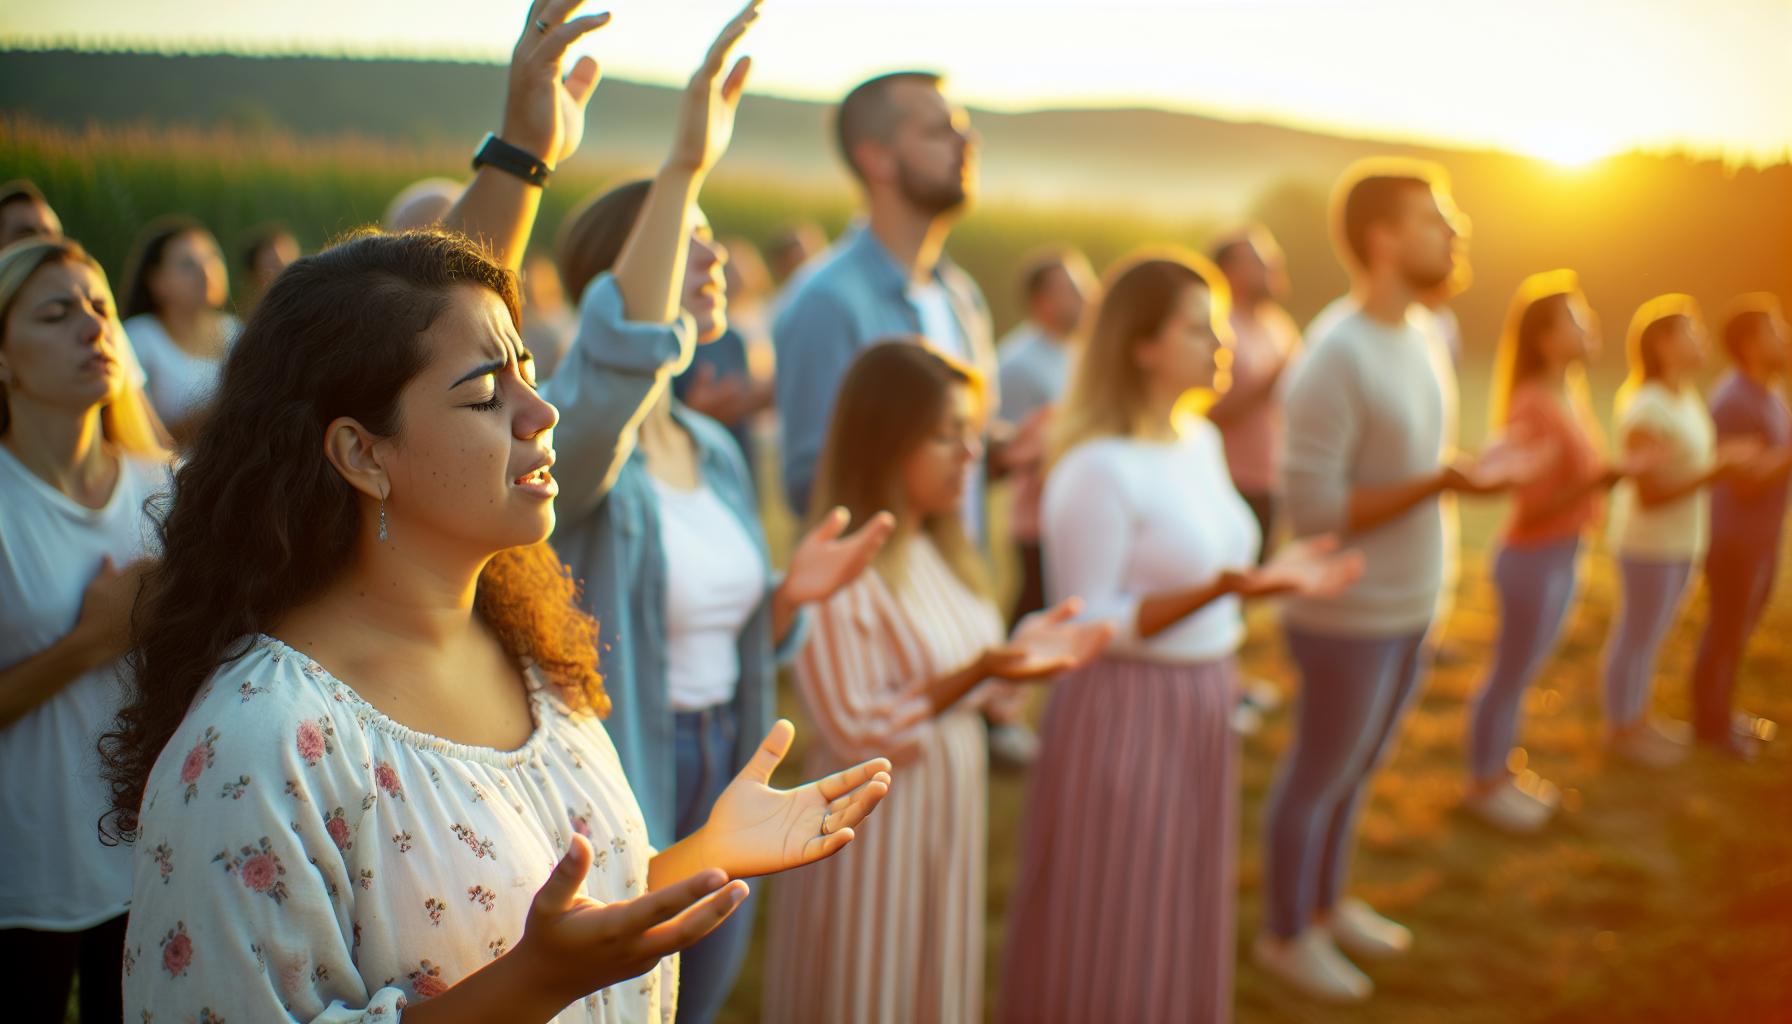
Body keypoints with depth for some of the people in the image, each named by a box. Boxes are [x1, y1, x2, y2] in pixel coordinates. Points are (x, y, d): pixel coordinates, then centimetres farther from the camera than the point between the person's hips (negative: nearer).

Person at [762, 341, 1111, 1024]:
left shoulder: (939, 551, 5)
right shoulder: (843, 569, -21)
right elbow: (855, 731, -21)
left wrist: (1026, 647, -3)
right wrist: (978, 673, -26)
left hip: (947, 813, 8)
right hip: (875, 829, -8)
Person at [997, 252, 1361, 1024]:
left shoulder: (1202, 441, 7)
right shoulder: (1099, 468, -19)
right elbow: (1091, 626, -19)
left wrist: (1272, 575, 5)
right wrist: (1223, 590, -27)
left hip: (1202, 710, 8)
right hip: (1124, 715, -8)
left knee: (1180, 926, 19)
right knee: (1108, 941, 4)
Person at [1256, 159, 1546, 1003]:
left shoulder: (1423, 337, 5)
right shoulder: (1336, 358, -21)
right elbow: (1312, 511, -22)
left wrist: (1479, 470, 2)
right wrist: (1439, 484, -26)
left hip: (1410, 612, 8)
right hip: (1349, 618, -7)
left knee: (1355, 771, 21)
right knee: (1317, 776, 9)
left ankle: (1328, 904, 40)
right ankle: (1285, 934, 27)